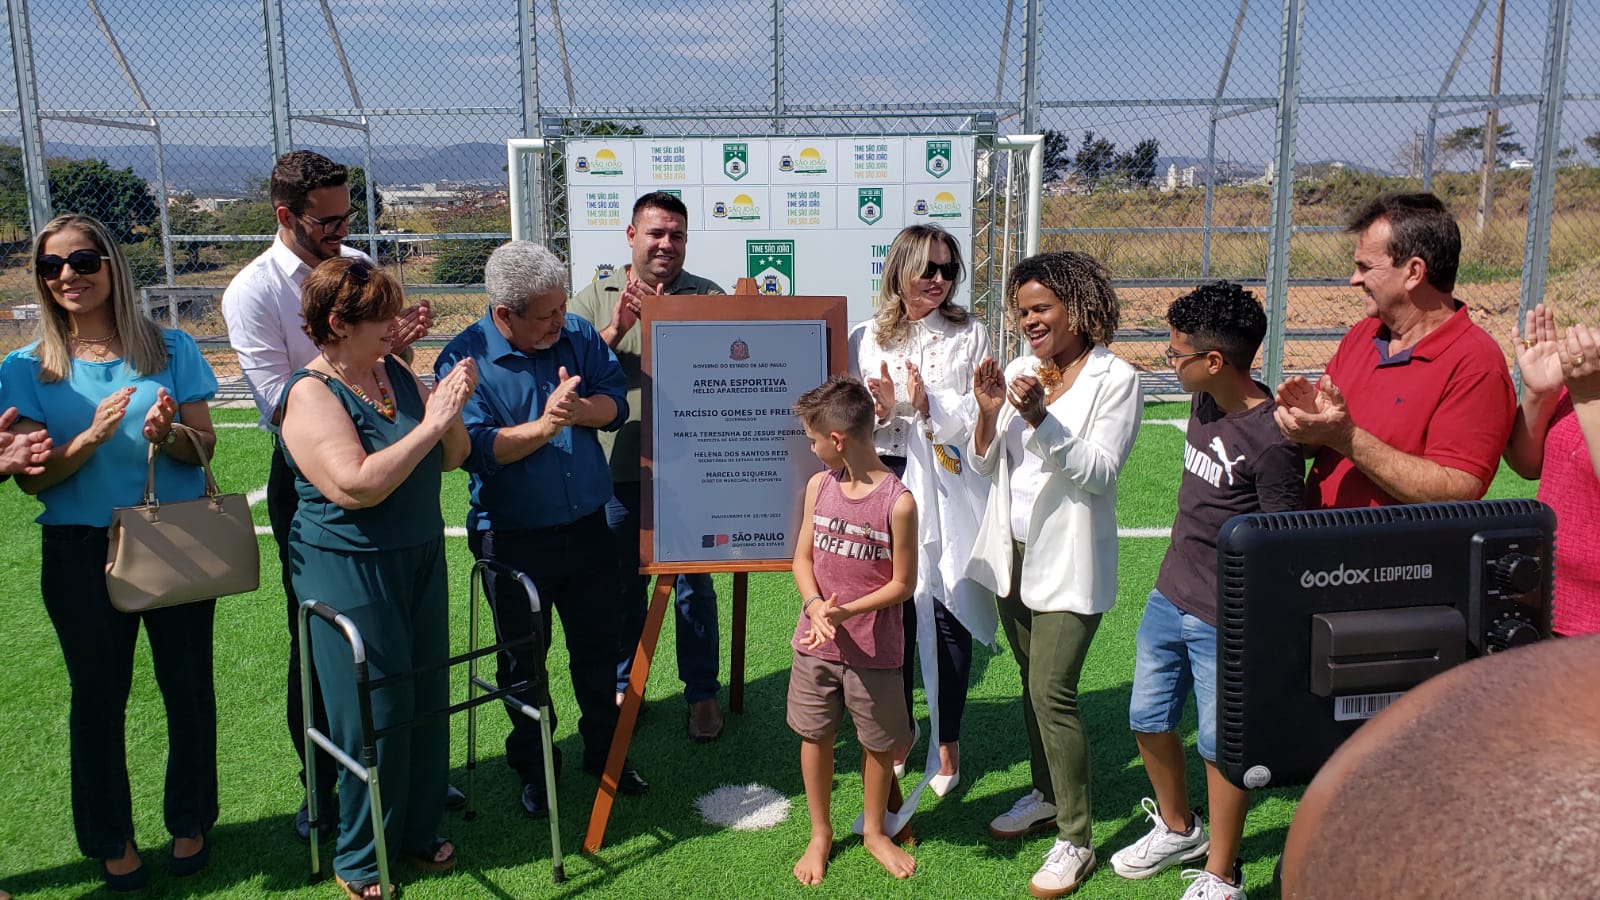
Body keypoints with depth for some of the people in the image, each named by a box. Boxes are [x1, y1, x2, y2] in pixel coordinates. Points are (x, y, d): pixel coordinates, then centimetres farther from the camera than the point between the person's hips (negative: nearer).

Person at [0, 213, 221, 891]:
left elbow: (204, 446, -1)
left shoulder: (169, 349, -1)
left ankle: (190, 822, 31)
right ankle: (110, 840, 31)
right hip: (81, 554, 0)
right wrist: (92, 437, -23)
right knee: (99, 697, 12)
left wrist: (167, 435, -23)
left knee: (188, 688, 10)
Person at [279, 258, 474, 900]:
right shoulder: (312, 395, -15)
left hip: (421, 557, 7)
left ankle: (419, 829, 32)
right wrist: (428, 426, -25)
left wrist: (450, 409, -12)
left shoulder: (398, 374, 5)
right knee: (374, 713, 2)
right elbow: (355, 486, -27)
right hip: (349, 571, -7)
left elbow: (450, 459, 7)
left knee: (427, 699, 13)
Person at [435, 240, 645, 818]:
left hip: (587, 527, 4)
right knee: (522, 659, 13)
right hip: (514, 539, -3)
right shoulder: (464, 359, -15)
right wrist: (544, 426, -32)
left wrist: (577, 409, -23)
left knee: (599, 646, 17)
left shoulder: (578, 335, -2)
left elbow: (616, 401, -3)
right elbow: (475, 448, -22)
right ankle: (531, 767, 33)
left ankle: (604, 750, 37)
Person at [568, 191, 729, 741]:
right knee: (622, 585, 14)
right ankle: (622, 686, 31)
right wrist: (615, 330, -17)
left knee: (694, 584, 8)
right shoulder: (595, 297, 6)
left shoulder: (707, 297, 1)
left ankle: (702, 692, 23)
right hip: (618, 468, 2)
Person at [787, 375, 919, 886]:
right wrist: (815, 605, -15)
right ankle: (820, 834, 33)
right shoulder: (818, 486, -2)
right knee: (815, 736, 13)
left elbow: (902, 583, -12)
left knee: (879, 743, 12)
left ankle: (874, 832, 36)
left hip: (873, 649, -4)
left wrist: (845, 612, -21)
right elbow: (802, 557, 4)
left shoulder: (898, 502, -18)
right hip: (816, 642, 4)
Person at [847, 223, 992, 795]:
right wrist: (880, 410, -16)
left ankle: (948, 742, 17)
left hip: (947, 487, -1)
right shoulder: (866, 338, 6)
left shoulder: (969, 335, 2)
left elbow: (980, 419, -4)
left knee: (947, 612, 1)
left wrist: (931, 408, -19)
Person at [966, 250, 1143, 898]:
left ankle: (1076, 839, 4)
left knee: (1052, 692, -9)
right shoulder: (1019, 371, 5)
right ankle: (1046, 795, 36)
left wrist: (1041, 418, -28)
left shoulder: (1114, 379, -9)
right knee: (1033, 681, 17)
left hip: (1068, 560, -6)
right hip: (1013, 551, 6)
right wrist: (988, 413, -12)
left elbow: (1100, 470, -18)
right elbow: (981, 465, 6)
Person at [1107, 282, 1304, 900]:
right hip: (1169, 597, 8)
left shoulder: (1271, 439, -23)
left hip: (1225, 619, -8)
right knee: (1149, 720, 19)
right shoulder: (1203, 403, 2)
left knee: (1221, 745, 7)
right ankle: (1177, 827, 44)